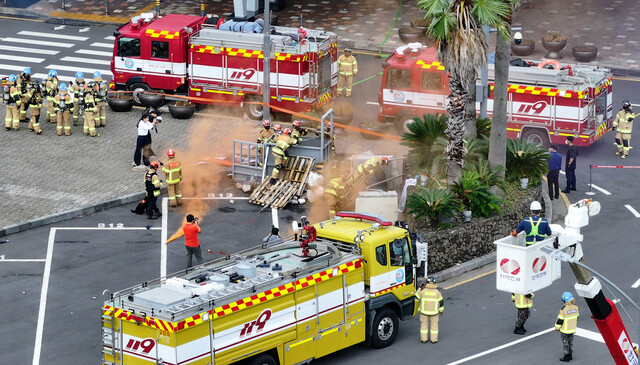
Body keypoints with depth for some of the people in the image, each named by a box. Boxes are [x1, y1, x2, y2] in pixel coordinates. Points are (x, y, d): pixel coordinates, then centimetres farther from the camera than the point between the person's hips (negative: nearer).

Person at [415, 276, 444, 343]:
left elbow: (416, 296, 4)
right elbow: (441, 302, -6)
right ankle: (434, 339, 18)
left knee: (424, 325, 15)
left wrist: (420, 288, 10)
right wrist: (441, 311, 7)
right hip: (434, 312, 0)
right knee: (434, 325, 14)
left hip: (424, 311, 0)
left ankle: (424, 339, 19)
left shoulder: (423, 290, -11)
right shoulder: (437, 292, -10)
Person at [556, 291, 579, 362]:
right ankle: (570, 355, 31)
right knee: (571, 341, 20)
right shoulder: (575, 307, -7)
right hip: (572, 329, 6)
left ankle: (566, 357, 15)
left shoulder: (564, 309, -27)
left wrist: (557, 327, -4)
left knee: (565, 343, 7)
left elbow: (560, 320, -20)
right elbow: (577, 317, 6)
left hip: (565, 330, -6)